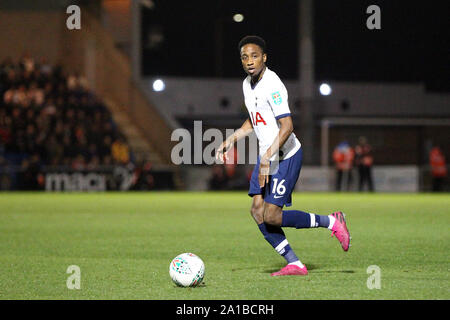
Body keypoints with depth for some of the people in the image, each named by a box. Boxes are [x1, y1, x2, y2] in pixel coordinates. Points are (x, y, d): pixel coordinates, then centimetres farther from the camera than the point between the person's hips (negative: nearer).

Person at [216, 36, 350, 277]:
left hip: (286, 156, -9)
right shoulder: (248, 84, 9)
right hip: (266, 155, 9)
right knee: (257, 210, -2)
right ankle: (294, 264, 4)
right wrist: (231, 140, 16)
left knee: (271, 216, -11)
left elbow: (287, 126, -26)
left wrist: (267, 159, -29)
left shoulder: (272, 85, -20)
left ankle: (331, 222, 4)